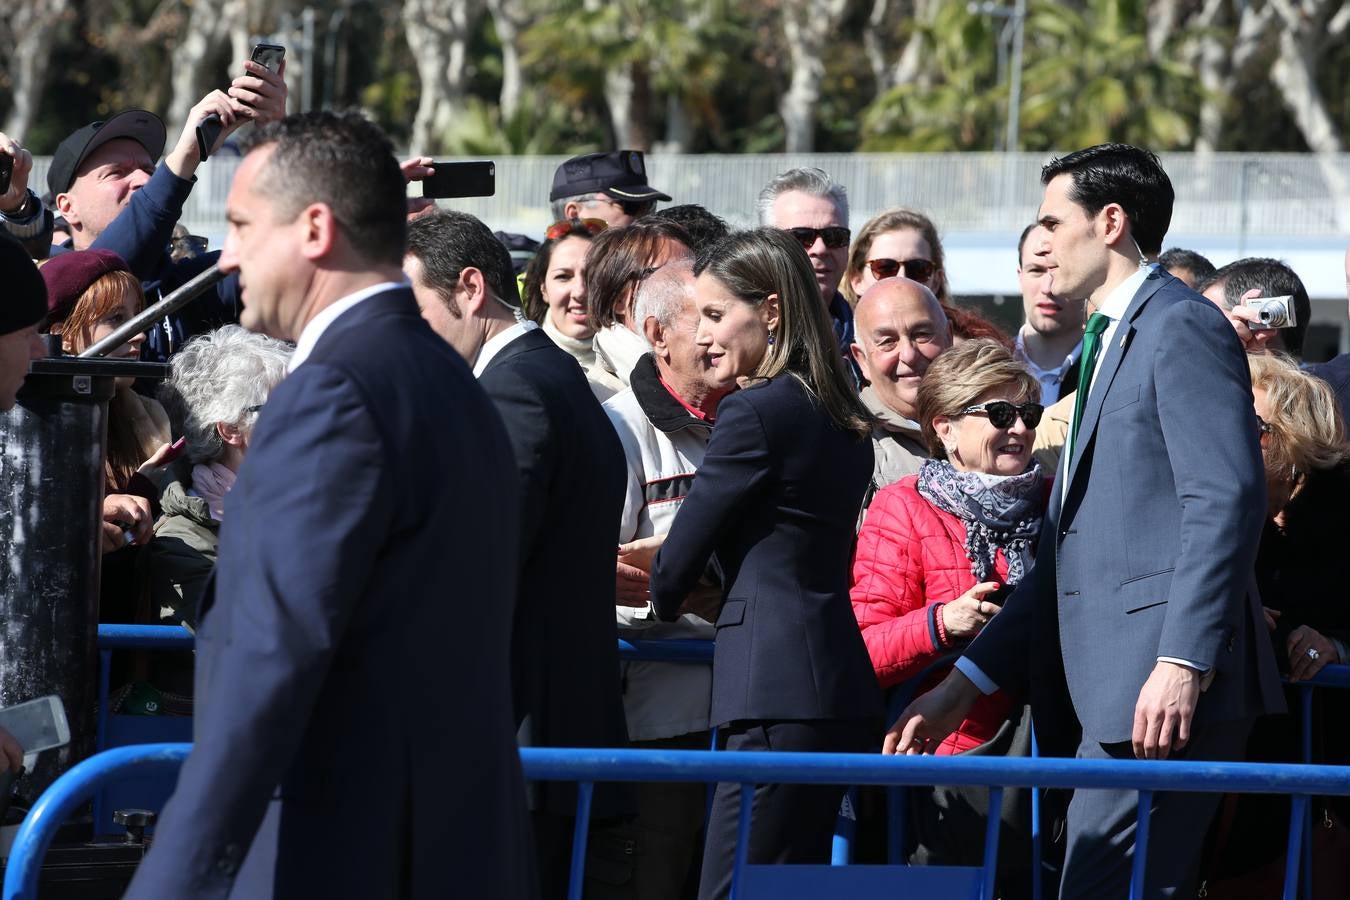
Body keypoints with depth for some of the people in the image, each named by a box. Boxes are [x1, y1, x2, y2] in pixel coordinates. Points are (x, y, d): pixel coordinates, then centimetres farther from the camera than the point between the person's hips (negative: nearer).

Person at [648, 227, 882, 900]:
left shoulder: (755, 411, -10)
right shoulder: (843, 420, 17)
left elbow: (684, 549, -4)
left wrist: (665, 602, 17)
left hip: (776, 696, -10)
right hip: (841, 687, 10)